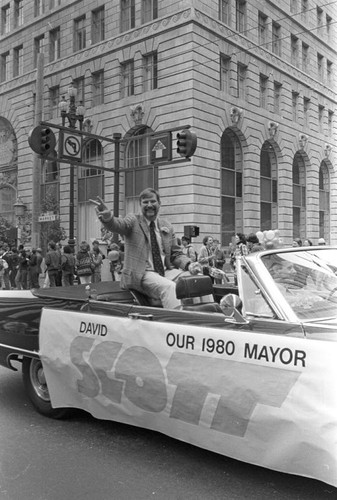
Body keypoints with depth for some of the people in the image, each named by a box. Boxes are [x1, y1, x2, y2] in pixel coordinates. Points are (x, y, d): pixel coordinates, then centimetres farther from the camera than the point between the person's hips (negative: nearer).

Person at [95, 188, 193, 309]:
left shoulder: (167, 226, 15)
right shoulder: (133, 221, 2)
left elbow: (176, 254, 16)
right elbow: (117, 225, -20)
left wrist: (189, 265, -5)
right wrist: (107, 217, -43)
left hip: (167, 271, 5)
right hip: (142, 274, -5)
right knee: (169, 287, -31)